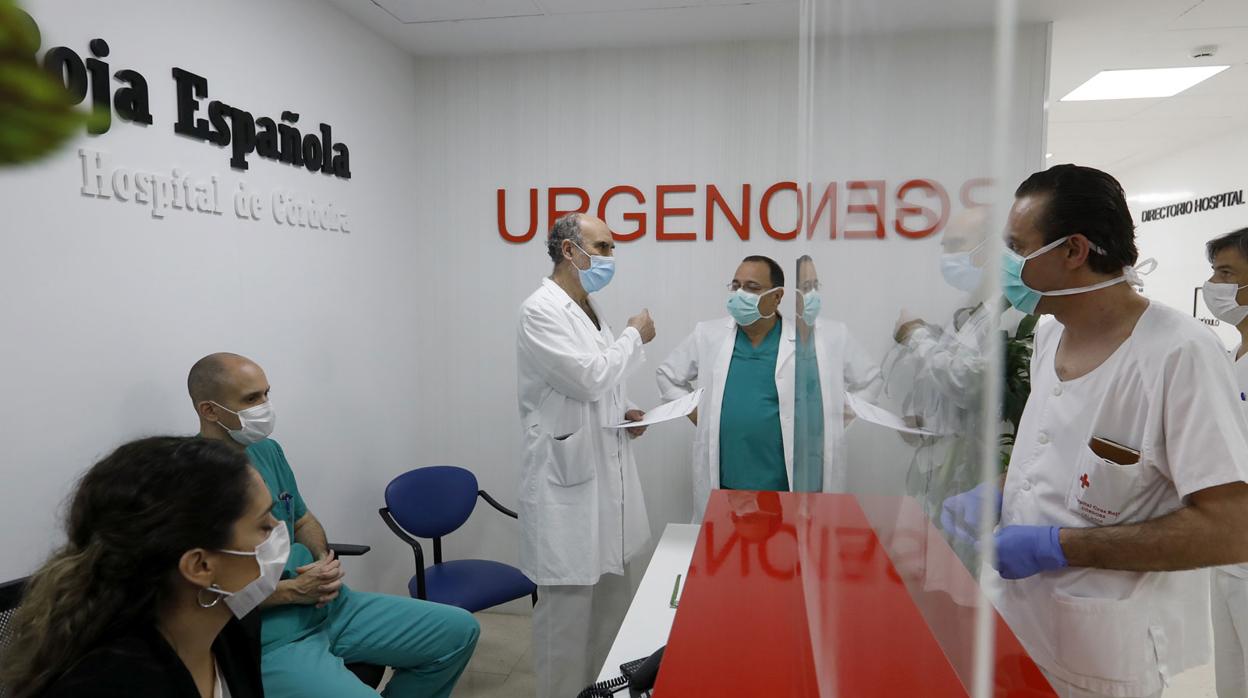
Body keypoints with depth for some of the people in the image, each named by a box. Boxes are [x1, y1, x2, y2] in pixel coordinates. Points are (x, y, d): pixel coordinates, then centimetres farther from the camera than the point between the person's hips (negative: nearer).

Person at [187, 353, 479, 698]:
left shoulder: (267, 450, 9)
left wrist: (325, 560, -2)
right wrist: (292, 591, -18)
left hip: (331, 606, 8)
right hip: (268, 640, -8)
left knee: (459, 630, 6)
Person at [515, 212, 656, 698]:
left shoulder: (590, 309, 13)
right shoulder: (541, 310, -15)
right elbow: (588, 378, -23)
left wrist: (622, 412, 4)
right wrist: (634, 336, -9)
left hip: (605, 473, 9)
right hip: (568, 480, -9)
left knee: (612, 599, 19)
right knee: (567, 607, 4)